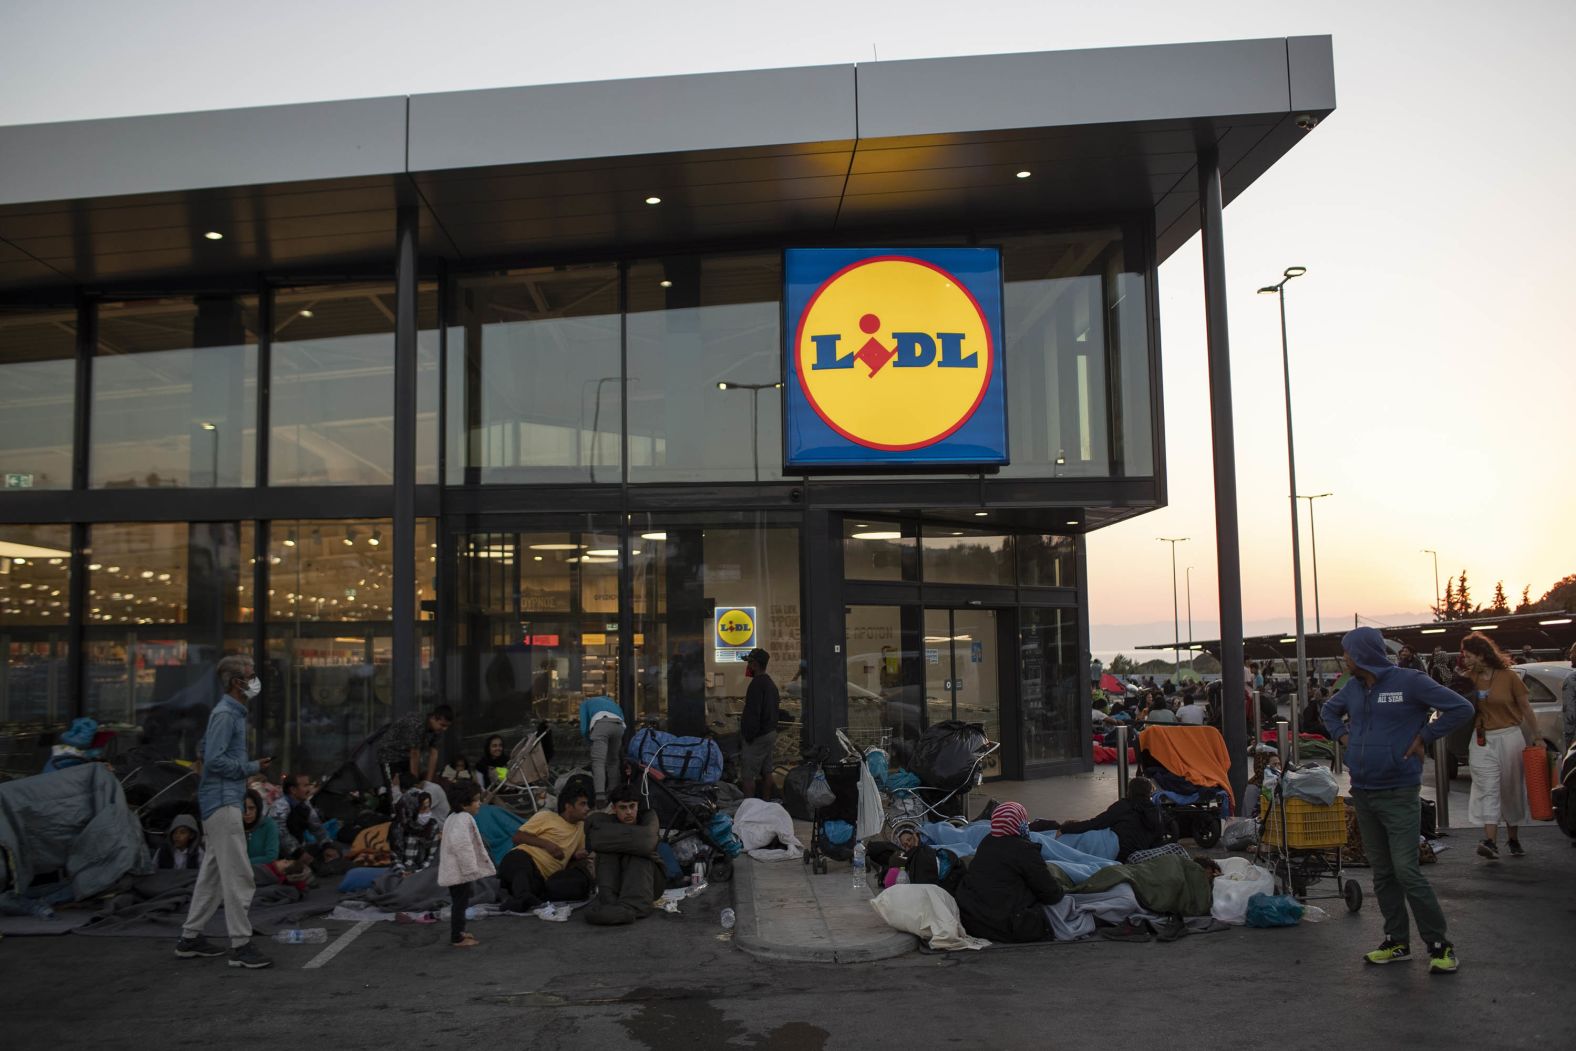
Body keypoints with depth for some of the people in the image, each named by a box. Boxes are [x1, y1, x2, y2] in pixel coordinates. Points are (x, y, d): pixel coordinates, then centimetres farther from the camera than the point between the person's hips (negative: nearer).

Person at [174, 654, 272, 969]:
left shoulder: (233, 713, 17)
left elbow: (206, 750, 25)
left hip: (222, 803, 10)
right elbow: (215, 760, -21)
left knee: (213, 872, 15)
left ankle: (190, 938, 23)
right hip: (222, 802, -10)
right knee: (238, 874, -10)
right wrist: (252, 767, -12)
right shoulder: (225, 714, -14)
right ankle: (240, 945, -8)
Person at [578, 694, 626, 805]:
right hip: (619, 725, 4)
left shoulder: (586, 702, 32)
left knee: (598, 761, -12)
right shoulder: (612, 701, 43)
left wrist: (592, 741, 35)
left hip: (601, 723, -4)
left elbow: (584, 729, 20)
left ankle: (600, 795, -30)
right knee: (613, 761, 19)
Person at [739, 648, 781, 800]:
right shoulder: (771, 683, 14)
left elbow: (752, 713, -23)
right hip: (771, 733, 10)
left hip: (757, 737, -10)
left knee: (748, 776, -7)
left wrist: (748, 735, -18)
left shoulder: (756, 684, -19)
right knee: (766, 772, 14)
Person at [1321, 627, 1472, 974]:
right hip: (1362, 793, 7)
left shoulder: (1409, 681, -11)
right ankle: (1397, 942, 21)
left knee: (1407, 871, -11)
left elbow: (1460, 709, -13)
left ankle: (1440, 945, 1)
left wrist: (1423, 738, -12)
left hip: (1398, 794, -7)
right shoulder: (1352, 687, 9)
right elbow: (1329, 710, 28)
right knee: (1382, 873, 12)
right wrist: (1341, 735, 11)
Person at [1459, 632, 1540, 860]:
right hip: (1482, 741, 1)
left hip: (1510, 737, -1)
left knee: (1511, 790, 9)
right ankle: (1490, 841, -15)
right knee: (1487, 790, -8)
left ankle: (1513, 837, 25)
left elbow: (1526, 709, 0)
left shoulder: (1508, 677, -5)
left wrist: (1535, 739, 0)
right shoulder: (1469, 679, 3)